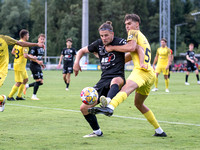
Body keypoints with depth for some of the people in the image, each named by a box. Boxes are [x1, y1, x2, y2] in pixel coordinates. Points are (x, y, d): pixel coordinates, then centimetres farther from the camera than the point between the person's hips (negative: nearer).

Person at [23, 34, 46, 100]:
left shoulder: (43, 48, 14)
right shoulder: (35, 47, -12)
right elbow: (30, 56, -17)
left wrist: (42, 64, 13)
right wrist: (38, 61, -25)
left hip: (38, 66, 8)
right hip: (34, 65, -8)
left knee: (41, 82, 5)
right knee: (38, 80, -11)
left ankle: (27, 86, 22)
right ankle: (34, 96, 1)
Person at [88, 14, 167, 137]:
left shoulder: (134, 32, 5)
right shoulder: (143, 38, 32)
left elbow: (132, 47, -15)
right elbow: (132, 55, 40)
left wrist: (112, 48, -7)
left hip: (141, 70, -10)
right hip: (150, 75, 10)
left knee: (127, 88, -36)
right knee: (139, 104, 22)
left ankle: (109, 108, -65)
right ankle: (159, 131, 26)